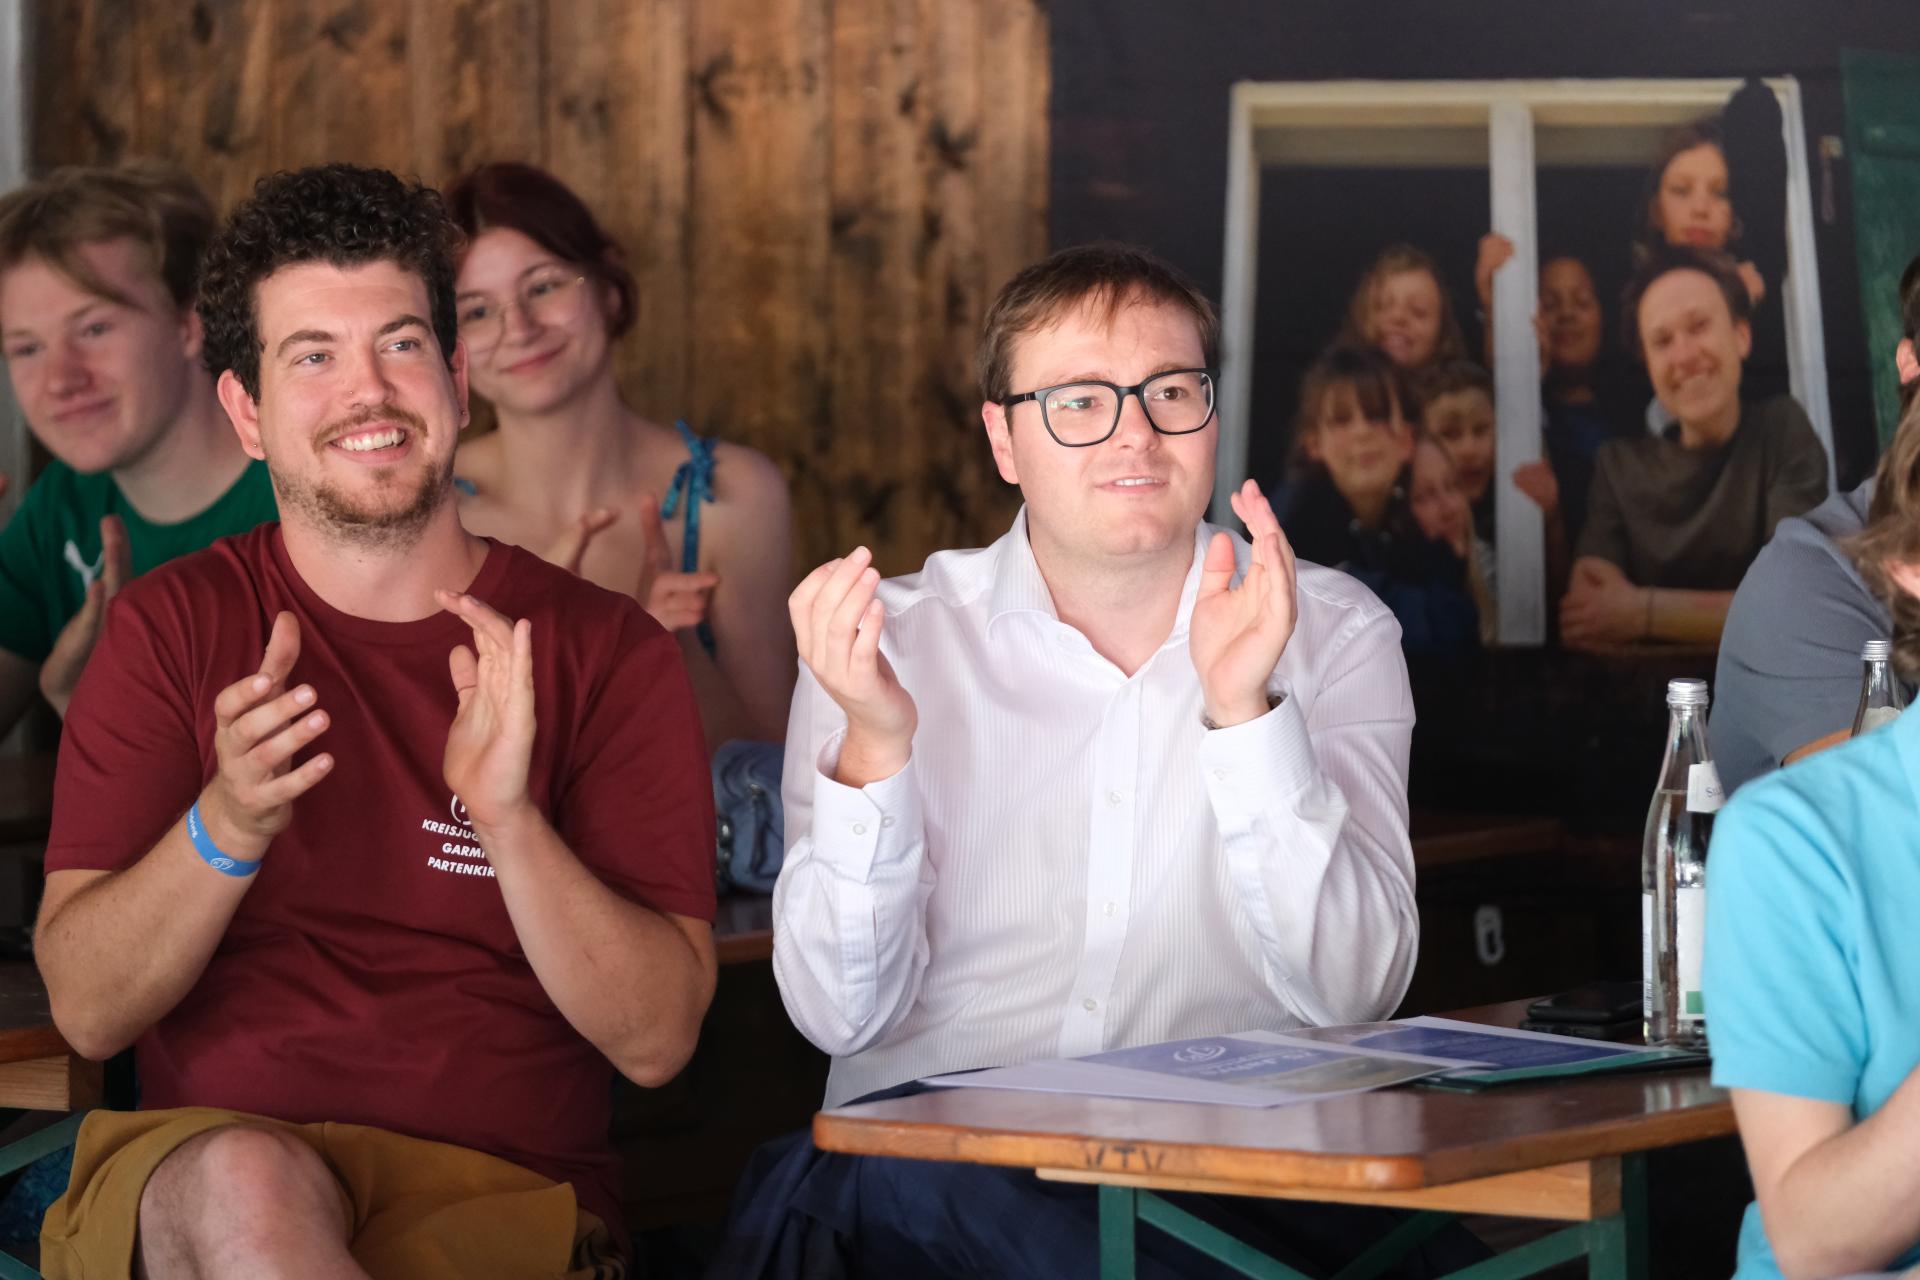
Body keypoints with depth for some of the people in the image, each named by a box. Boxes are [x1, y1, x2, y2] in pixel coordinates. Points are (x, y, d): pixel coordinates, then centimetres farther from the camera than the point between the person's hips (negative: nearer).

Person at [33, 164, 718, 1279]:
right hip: (188, 1174, 1)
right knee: (247, 1183, -36)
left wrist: (507, 818, -19)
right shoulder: (173, 629, 10)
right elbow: (88, 1009, 0)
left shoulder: (604, 651, 6)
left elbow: (656, 1040, -3)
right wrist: (226, 827, -19)